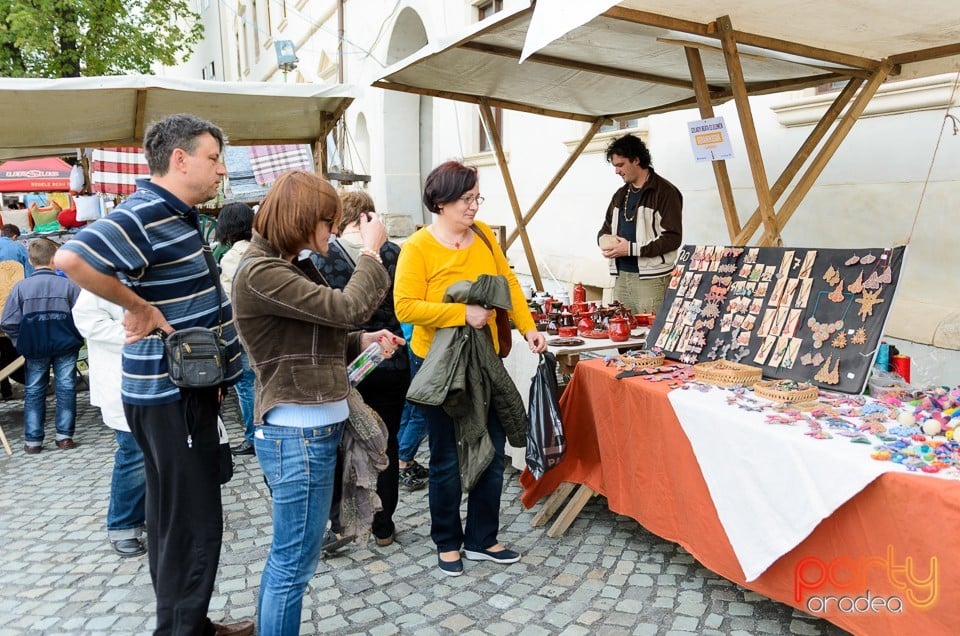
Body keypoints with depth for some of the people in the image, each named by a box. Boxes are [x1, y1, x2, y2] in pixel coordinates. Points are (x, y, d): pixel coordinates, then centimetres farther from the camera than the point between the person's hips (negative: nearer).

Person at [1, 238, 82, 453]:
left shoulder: (20, 287, -5)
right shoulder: (68, 285, -9)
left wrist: (21, 342, 8)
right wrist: (75, 337, 5)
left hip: (34, 349, 2)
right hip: (66, 347, -1)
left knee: (34, 392, 12)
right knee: (65, 389, 7)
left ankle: (32, 440, 14)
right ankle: (64, 436, 9)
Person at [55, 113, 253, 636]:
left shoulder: (177, 216, 12)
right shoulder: (142, 216, -18)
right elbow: (72, 258, -34)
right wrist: (139, 308, -22)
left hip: (186, 388, 10)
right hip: (171, 396, -10)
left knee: (173, 517, 19)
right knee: (192, 524, -1)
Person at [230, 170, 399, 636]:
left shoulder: (292, 265, 12)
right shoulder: (260, 273, -18)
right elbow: (347, 308, -23)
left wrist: (362, 341, 2)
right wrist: (371, 252, -8)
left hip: (315, 427, 10)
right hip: (298, 434, -10)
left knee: (286, 556, 22)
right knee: (295, 562, 3)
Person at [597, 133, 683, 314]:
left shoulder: (665, 192, -6)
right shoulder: (620, 195, 17)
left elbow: (673, 238, -13)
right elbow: (605, 229, 25)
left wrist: (631, 249, -17)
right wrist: (604, 239, 0)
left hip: (651, 279, -7)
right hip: (621, 277, 7)